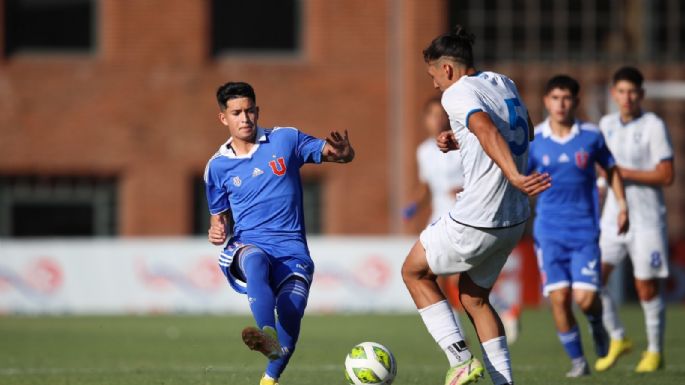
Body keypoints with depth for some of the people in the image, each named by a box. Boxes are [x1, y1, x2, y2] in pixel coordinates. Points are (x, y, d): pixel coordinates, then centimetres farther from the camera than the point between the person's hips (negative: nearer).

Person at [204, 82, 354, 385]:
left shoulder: (286, 140, 6)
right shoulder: (218, 166, 11)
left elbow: (344, 155, 9)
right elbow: (219, 215, 24)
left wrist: (342, 151, -17)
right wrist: (217, 230, -2)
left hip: (291, 249, 0)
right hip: (247, 246, 0)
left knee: (290, 312, -27)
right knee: (255, 260, -39)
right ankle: (268, 337, -64)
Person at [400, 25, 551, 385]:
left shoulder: (458, 93, -13)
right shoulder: (504, 84, 12)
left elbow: (487, 129, -32)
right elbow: (524, 133, 27)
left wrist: (514, 176, -46)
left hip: (475, 220, -8)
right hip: (514, 218, 8)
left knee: (414, 272, 14)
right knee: (474, 297, 22)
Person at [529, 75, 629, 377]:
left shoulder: (591, 136, 0)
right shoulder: (533, 140, -1)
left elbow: (611, 170, 14)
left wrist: (622, 206, 7)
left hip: (585, 230, 0)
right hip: (549, 232, 0)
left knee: (585, 298, -11)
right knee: (559, 298, -8)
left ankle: (597, 327, 25)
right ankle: (577, 361, 9)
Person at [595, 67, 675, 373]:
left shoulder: (653, 126, -9)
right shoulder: (606, 125, 9)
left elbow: (666, 175, -15)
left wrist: (624, 173, -19)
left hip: (646, 218, -5)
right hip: (613, 217, 5)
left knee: (647, 287, 0)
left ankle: (655, 351, 15)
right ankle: (617, 339, 11)